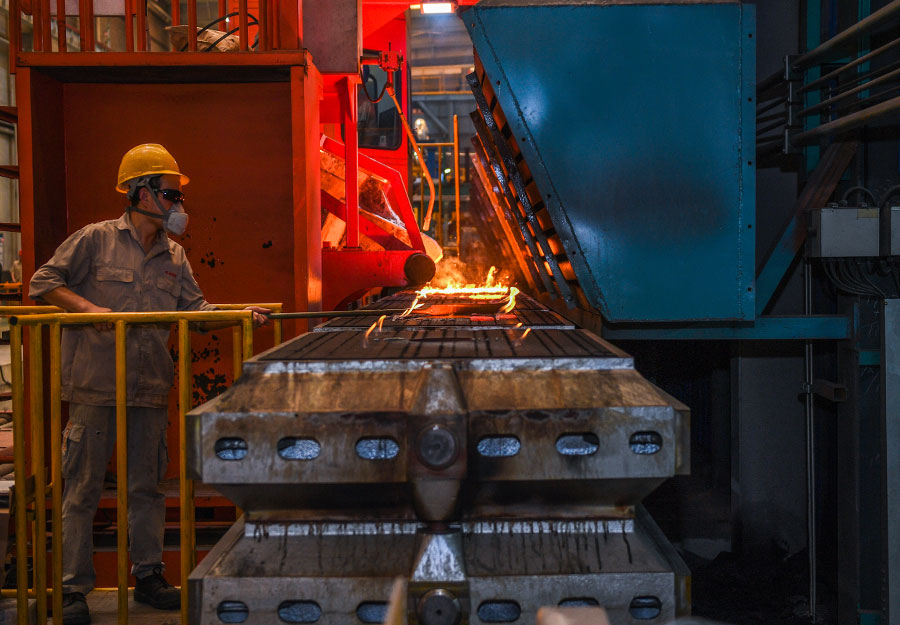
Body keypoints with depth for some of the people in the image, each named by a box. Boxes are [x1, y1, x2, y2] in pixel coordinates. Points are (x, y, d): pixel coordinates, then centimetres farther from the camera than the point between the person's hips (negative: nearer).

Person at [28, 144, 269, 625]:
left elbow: (194, 309, 11)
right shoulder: (96, 239, -2)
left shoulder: (173, 256, 12)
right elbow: (44, 282, -1)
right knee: (83, 487, 1)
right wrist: (89, 308, -14)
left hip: (150, 390, 5)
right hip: (95, 387, -5)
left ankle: (148, 575, 23)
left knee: (146, 486, 11)